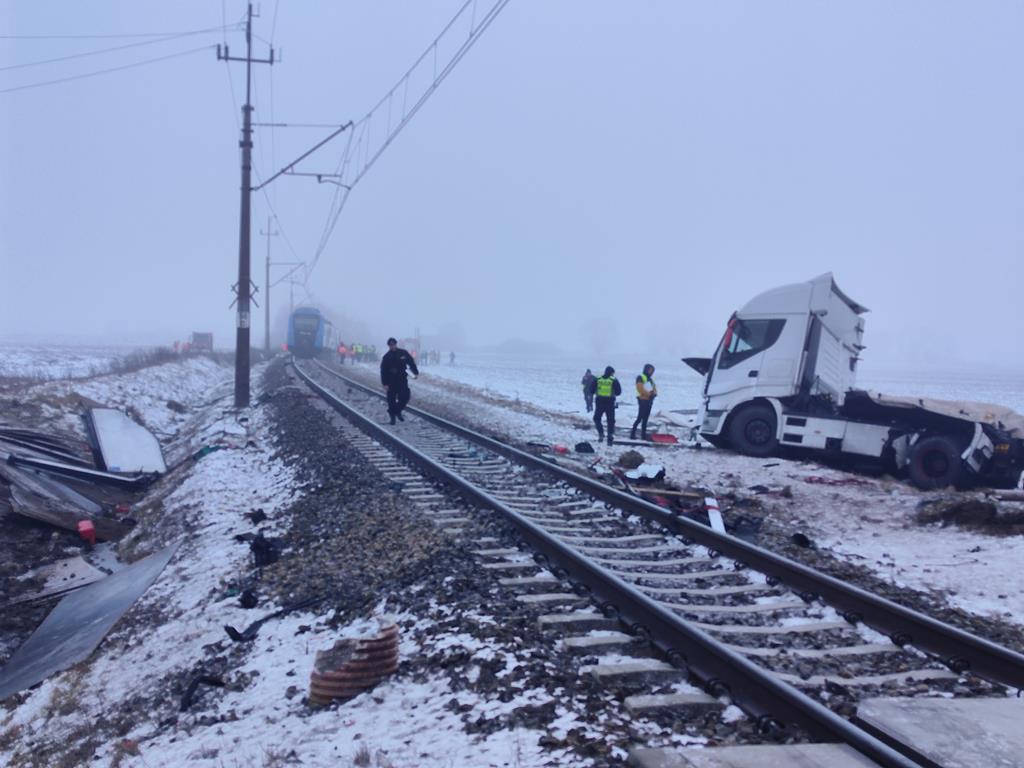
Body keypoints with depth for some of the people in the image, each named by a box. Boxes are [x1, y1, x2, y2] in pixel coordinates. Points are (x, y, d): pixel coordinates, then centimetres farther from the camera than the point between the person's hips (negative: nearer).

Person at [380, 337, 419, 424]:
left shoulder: (403, 353, 0)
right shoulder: (386, 357, -5)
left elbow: (411, 362, 9)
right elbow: (383, 371, -5)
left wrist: (415, 372, -1)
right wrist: (385, 383, -11)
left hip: (402, 380, 2)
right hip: (391, 382, -2)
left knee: (405, 397, -6)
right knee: (391, 400, 1)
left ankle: (398, 411, 18)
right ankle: (392, 416, 14)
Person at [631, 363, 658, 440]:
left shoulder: (650, 379, 20)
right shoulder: (640, 378, -6)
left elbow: (654, 388, 13)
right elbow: (640, 389, -17)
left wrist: (654, 393, -9)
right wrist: (649, 394, -16)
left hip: (649, 401, 8)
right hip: (642, 400, -8)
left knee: (645, 419, 7)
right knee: (640, 418, -12)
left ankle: (643, 435, 9)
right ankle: (632, 434, -10)